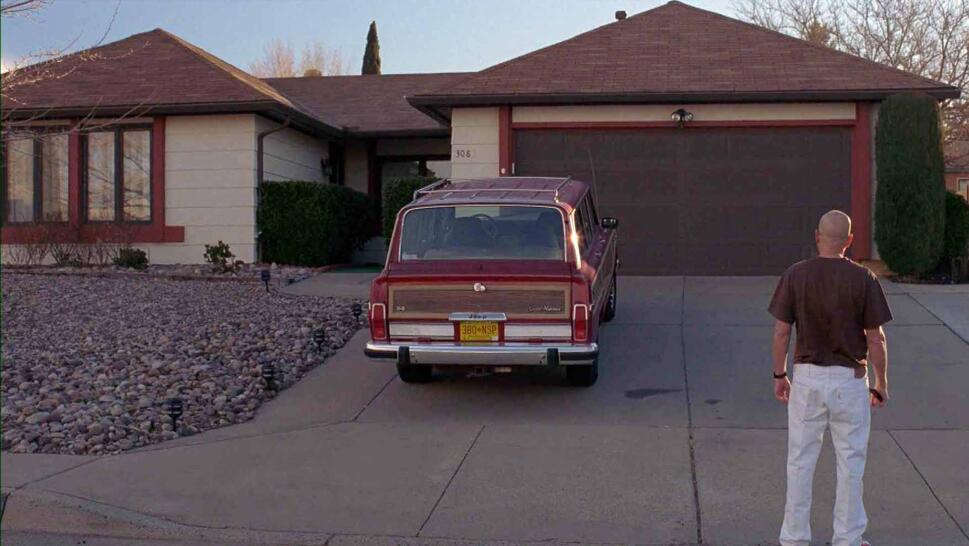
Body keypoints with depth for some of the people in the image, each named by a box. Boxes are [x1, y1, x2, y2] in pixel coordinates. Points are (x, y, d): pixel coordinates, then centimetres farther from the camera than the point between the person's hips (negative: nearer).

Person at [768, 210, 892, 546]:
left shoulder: (795, 275, -6)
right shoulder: (863, 279, -9)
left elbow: (781, 332, -4)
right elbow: (876, 339, -7)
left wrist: (779, 375, 7)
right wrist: (881, 385, 4)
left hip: (807, 378, 1)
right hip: (849, 380, -1)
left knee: (800, 461, 10)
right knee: (850, 462, 11)